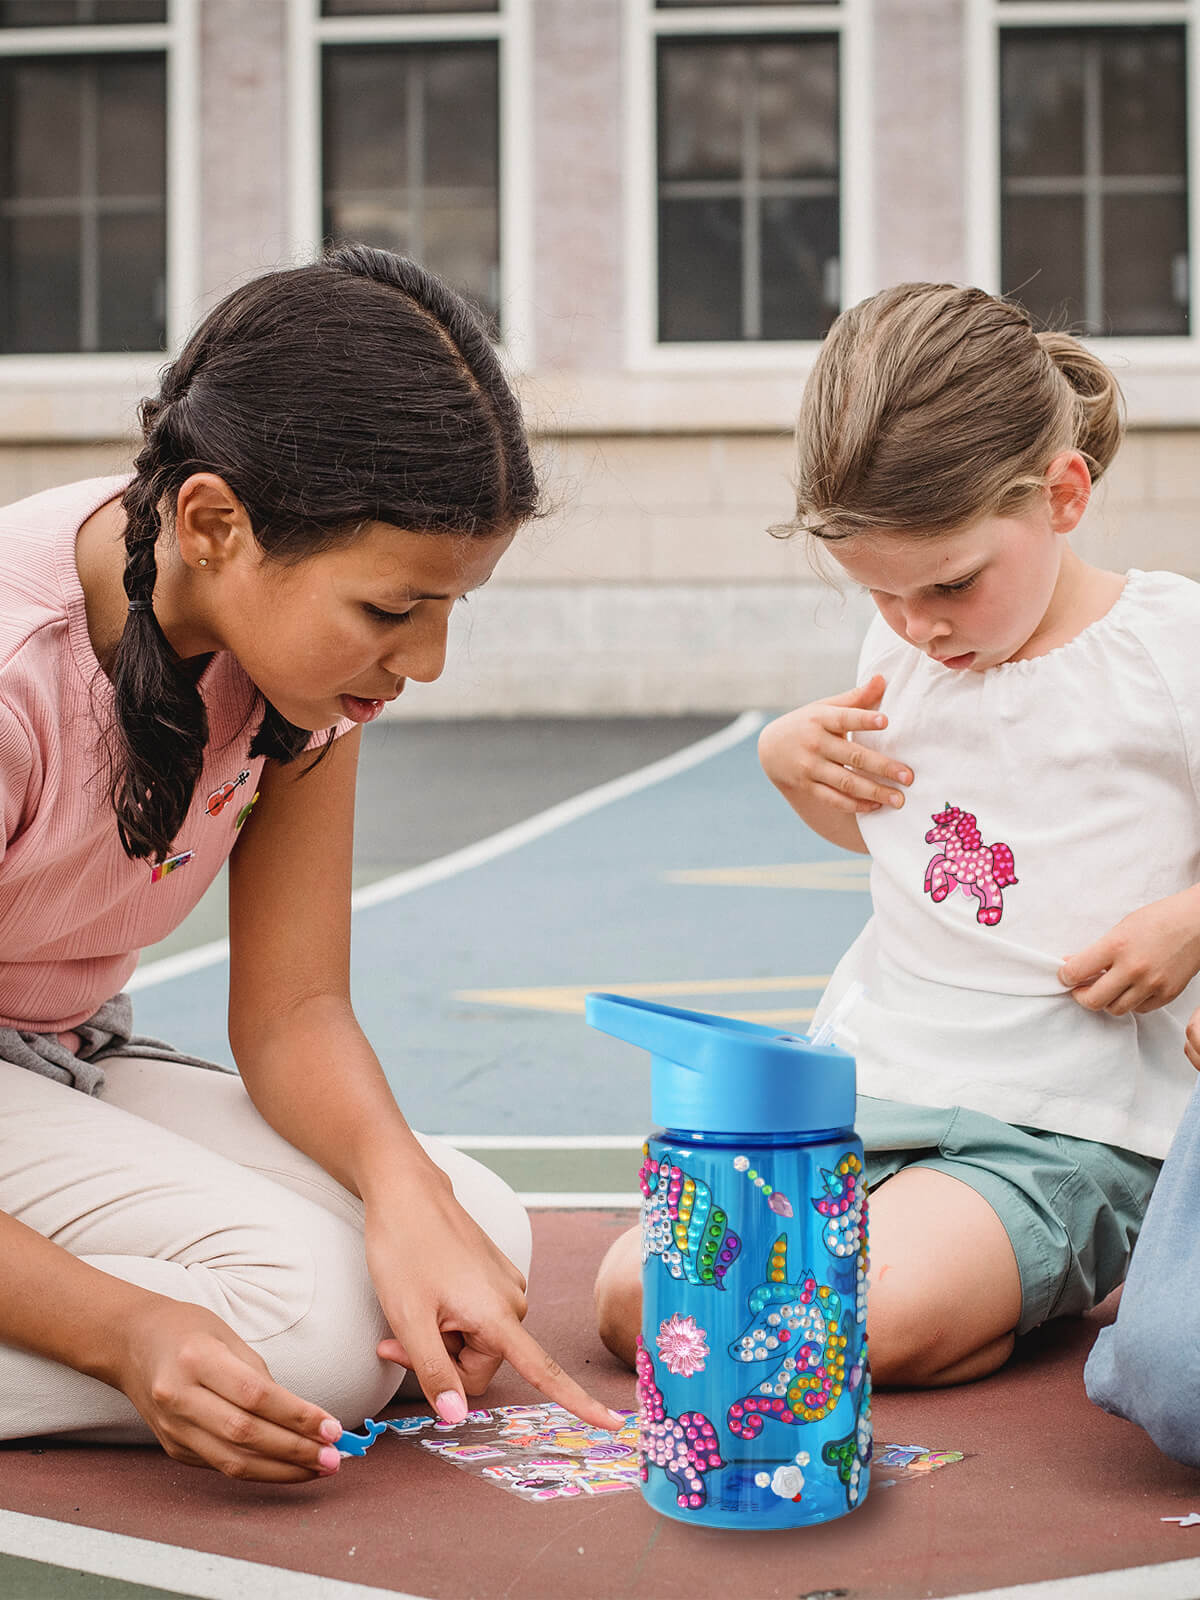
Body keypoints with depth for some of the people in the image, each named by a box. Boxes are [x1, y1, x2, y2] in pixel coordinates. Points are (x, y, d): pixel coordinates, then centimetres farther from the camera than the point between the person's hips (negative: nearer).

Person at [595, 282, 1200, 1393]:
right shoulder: (901, 655, 8)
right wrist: (793, 765, 8)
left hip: (1062, 1128, -6)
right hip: (861, 1088, 6)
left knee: (863, 1325, -30)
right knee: (635, 1298, -9)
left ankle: (1044, 1293, 3)